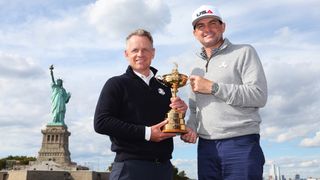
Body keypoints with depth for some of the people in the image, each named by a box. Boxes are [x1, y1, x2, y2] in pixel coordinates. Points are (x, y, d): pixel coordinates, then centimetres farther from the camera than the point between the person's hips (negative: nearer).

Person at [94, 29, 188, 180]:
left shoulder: (164, 88, 12)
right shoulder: (116, 84, -1)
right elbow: (101, 123, -12)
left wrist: (180, 112, -3)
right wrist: (146, 133, -16)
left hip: (164, 166, 5)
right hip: (131, 165, -5)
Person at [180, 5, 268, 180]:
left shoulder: (244, 52, 0)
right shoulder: (197, 65, 17)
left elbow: (259, 95, -12)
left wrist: (213, 87, -13)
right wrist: (190, 127, 2)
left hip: (240, 143, -5)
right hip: (205, 146, 5)